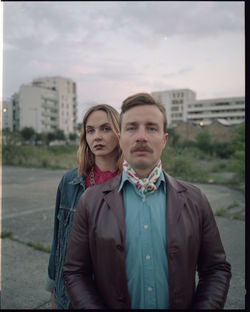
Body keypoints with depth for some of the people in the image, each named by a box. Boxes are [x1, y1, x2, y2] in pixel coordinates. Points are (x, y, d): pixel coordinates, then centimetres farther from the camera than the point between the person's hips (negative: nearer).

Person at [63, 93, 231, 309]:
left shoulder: (194, 200, -8)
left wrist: (203, 306, -17)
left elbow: (217, 269, -3)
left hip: (181, 305, 2)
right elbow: (74, 273, -6)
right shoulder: (91, 202, -11)